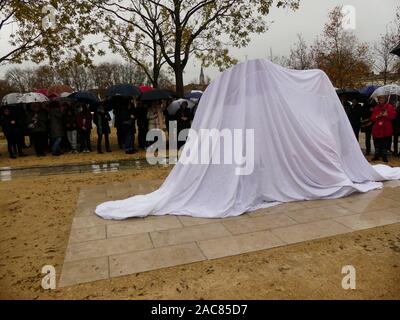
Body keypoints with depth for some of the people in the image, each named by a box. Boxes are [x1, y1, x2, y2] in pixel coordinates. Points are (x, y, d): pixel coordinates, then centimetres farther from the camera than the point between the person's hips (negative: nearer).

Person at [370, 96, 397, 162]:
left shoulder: (390, 107, 5)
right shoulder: (376, 108, 12)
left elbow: (393, 115, -3)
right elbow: (372, 118, 8)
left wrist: (387, 115, -18)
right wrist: (377, 116, -10)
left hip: (386, 129, -2)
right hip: (377, 129, 2)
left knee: (385, 144, -1)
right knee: (377, 144, 4)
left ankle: (384, 157, 7)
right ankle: (377, 156, 14)